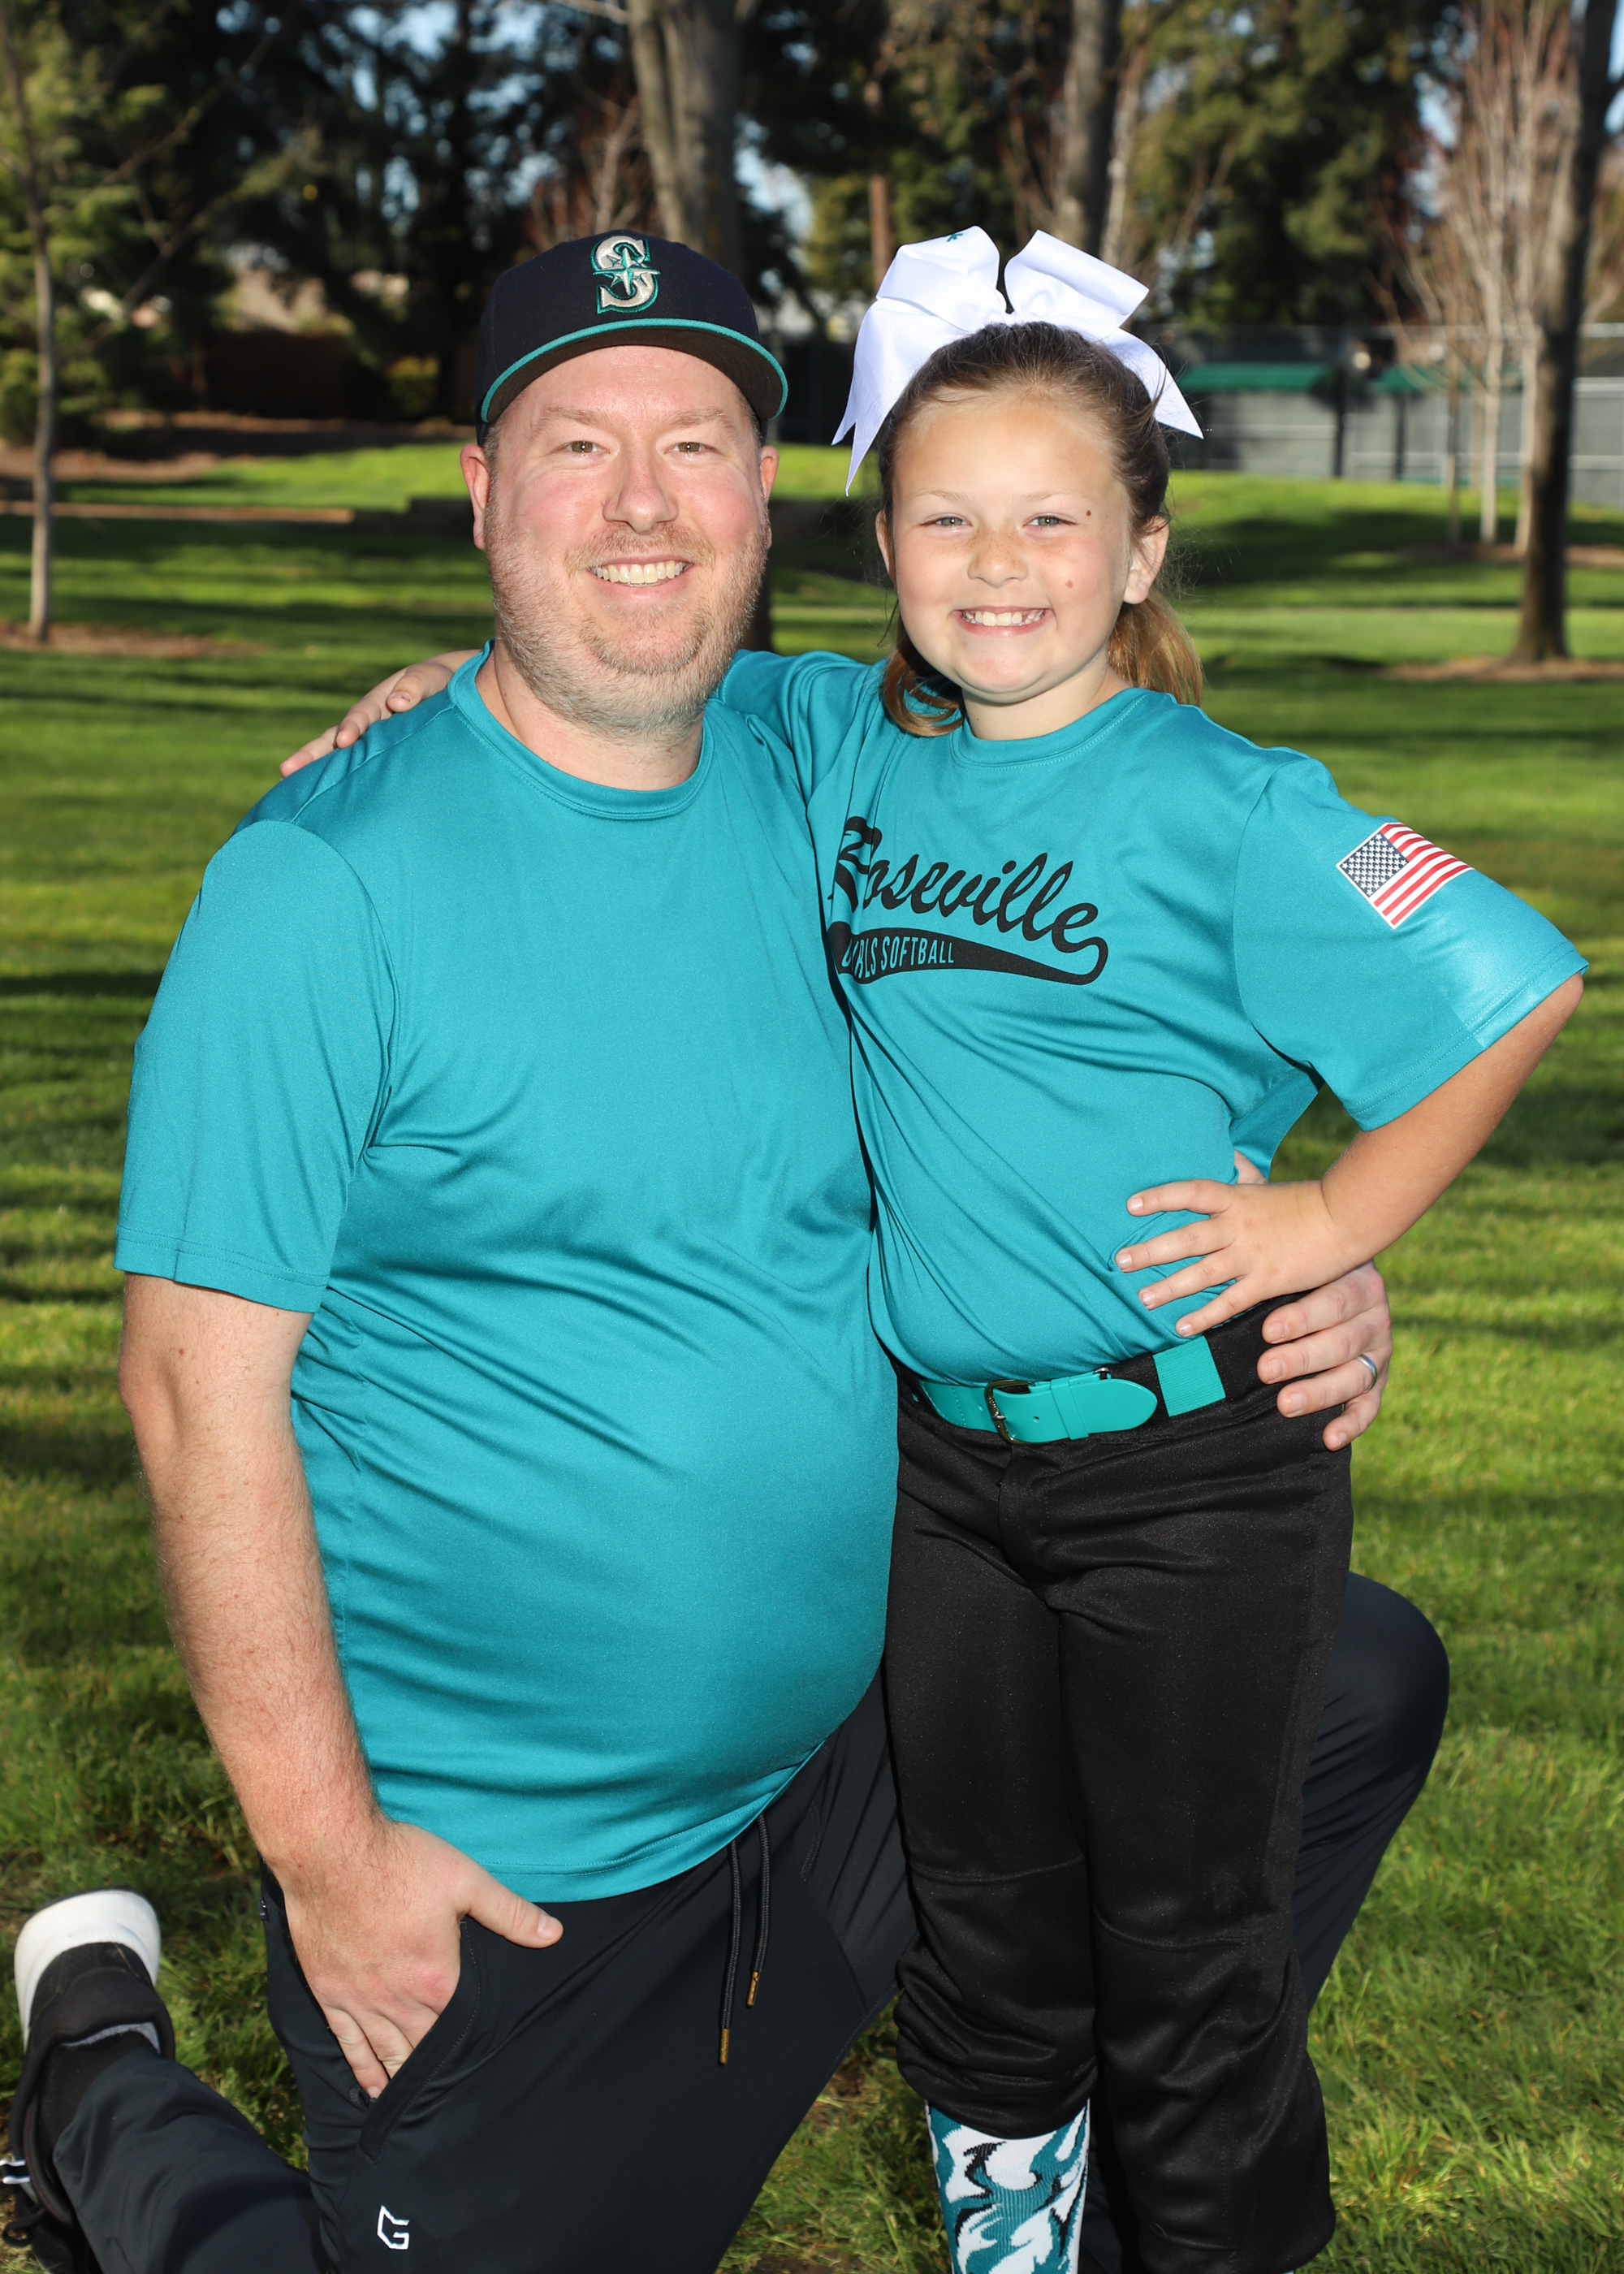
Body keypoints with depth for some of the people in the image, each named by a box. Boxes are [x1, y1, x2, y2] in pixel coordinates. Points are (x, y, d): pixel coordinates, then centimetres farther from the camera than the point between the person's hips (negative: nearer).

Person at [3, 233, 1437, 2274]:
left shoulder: (825, 805, 1)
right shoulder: (327, 883, -16)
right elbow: (202, 1377, -16)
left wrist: (1291, 1284, -7)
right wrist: (325, 1849, -16)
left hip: (859, 1730, 6)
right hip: (485, 1863, -5)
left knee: (1359, 1683, 7)